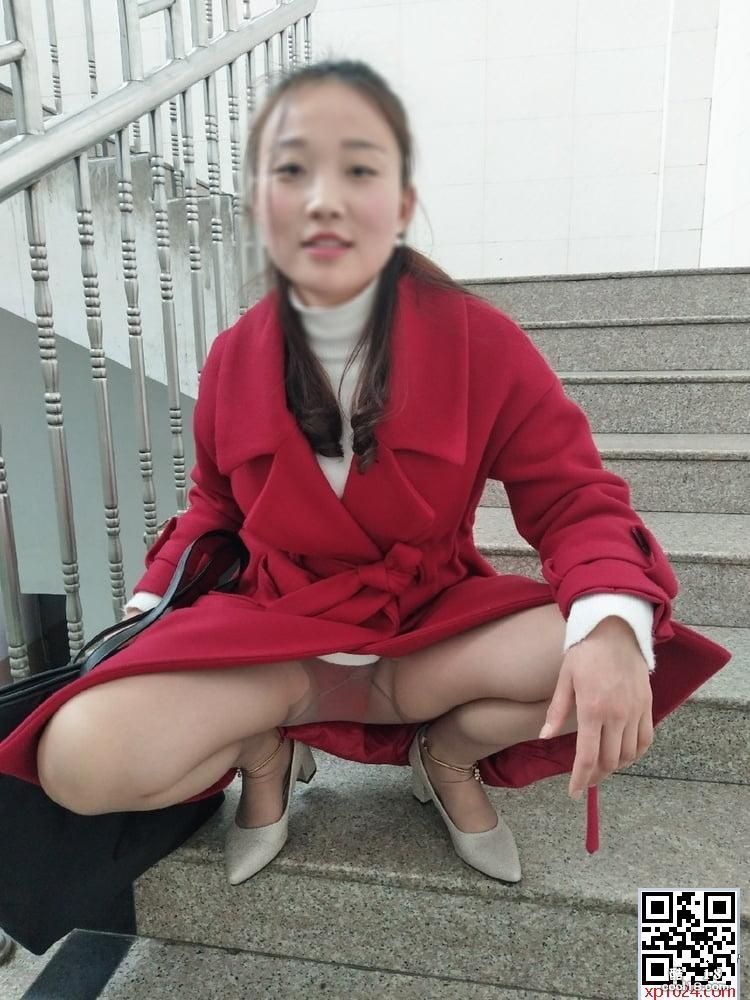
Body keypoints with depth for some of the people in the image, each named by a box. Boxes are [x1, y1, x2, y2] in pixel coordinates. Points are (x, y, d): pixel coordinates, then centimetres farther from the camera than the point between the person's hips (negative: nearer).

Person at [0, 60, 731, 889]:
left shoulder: (481, 341, -12)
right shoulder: (232, 360, -4)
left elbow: (574, 498, -10)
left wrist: (613, 622, -31)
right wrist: (148, 607, -1)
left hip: (435, 620, 0)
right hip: (273, 628, 1)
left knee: (627, 664, -26)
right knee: (78, 759, -22)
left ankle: (451, 752, 2)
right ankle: (266, 750, 8)